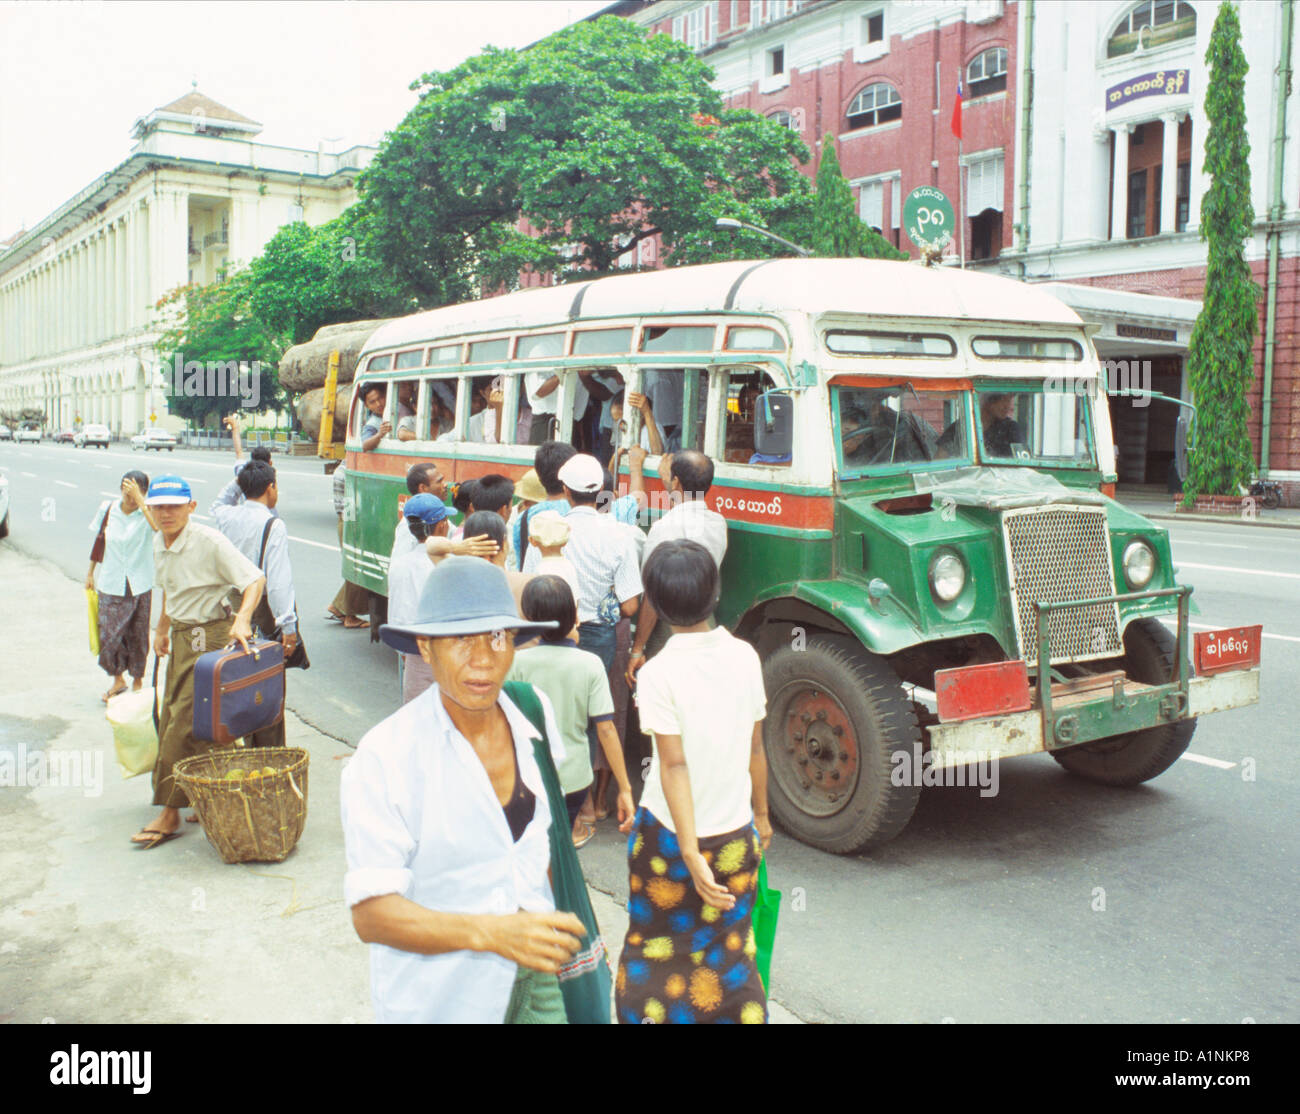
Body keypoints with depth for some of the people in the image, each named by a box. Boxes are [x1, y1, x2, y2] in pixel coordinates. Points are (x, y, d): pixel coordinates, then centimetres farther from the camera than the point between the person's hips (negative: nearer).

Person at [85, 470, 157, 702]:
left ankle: (137, 679, 25)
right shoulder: (110, 510, -1)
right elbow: (100, 540, 12)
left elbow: (158, 526, -34)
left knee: (138, 635, 7)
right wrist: (90, 572, 18)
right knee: (108, 633, 1)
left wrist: (139, 499, -33)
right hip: (111, 585, 2)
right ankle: (117, 679, 22)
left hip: (139, 585, -2)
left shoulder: (147, 512, -9)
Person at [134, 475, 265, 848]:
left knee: (185, 726, -7)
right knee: (171, 719, 11)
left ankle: (170, 814, 2)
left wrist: (242, 619, -35)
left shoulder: (209, 542, -18)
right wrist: (162, 628, 28)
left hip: (209, 638, -9)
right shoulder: (159, 543, 7)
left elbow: (254, 579, -21)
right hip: (181, 637, 9)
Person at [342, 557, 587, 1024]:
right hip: (438, 999, -4)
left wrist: (559, 930, 12)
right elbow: (370, 912, -23)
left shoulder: (534, 711, -5)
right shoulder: (383, 758, -21)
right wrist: (490, 932, -34)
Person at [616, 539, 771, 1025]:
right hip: (736, 833, 3)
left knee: (656, 949, 18)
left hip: (668, 833, -3)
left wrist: (690, 852, -22)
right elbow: (756, 748, 2)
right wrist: (761, 814, 16)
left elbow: (674, 765, -21)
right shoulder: (744, 657, -6)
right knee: (731, 952, 18)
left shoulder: (659, 672, -18)